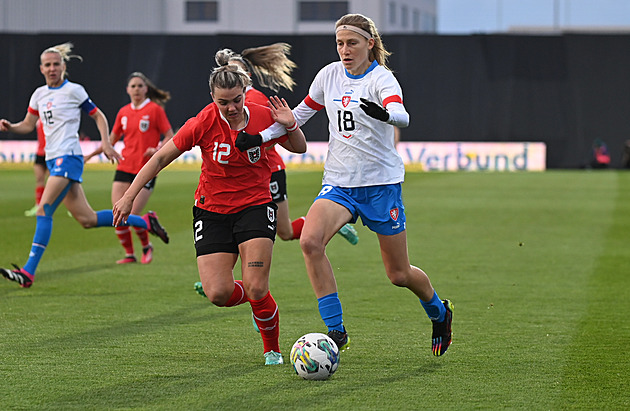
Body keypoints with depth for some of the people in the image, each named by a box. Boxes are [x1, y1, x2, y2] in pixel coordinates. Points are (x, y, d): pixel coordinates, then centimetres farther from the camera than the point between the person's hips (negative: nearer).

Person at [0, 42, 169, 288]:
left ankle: (28, 272, -23)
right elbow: (28, 125, 22)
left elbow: (98, 116, 5)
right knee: (87, 220, 7)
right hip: (52, 159, 7)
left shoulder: (73, 90, -2)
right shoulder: (39, 94, 16)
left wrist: (106, 143, -7)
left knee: (44, 209, -19)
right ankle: (145, 222, 22)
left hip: (68, 157, -7)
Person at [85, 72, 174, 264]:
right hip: (124, 168, 5)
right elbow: (112, 139, 21)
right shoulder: (123, 112, 10)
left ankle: (146, 247, 16)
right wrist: (91, 154, 15)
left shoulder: (155, 109, -4)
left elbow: (170, 137, -4)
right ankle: (129, 254, 13)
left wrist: (157, 150, -22)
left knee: (133, 215, -11)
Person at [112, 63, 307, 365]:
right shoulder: (203, 124, -14)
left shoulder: (263, 117, -9)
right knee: (218, 294, -12)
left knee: (256, 288, -16)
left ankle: (272, 348, 10)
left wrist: (290, 126, -13)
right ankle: (258, 300, 24)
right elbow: (160, 159, -6)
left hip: (255, 206, 0)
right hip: (212, 210, 0)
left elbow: (299, 148, 8)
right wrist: (129, 196, -8)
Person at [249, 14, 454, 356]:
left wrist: (384, 113, -54)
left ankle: (439, 312, 39)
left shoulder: (381, 78, -11)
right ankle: (335, 331, -20)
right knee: (310, 241, -26)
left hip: (381, 183, -4)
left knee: (399, 274, 5)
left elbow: (402, 116, -32)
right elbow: (301, 112, 20)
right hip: (338, 183, 4)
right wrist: (263, 136, 10)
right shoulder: (330, 75, 4)